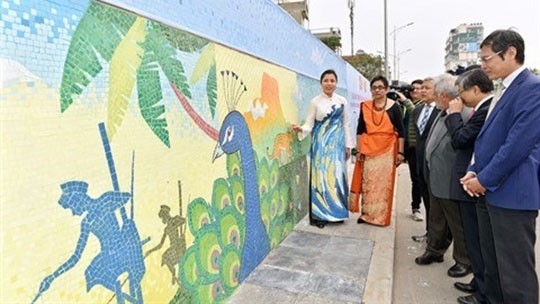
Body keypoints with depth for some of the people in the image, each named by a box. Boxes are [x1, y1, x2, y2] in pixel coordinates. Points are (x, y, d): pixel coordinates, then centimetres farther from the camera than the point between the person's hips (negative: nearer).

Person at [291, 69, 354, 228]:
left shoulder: (342, 101, 6)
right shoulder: (315, 102, -1)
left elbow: (346, 125, 9)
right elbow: (309, 124, -4)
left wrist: (348, 145, 7)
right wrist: (301, 129, -25)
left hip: (337, 143, 2)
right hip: (321, 143, -2)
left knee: (337, 176, 4)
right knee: (320, 176, -1)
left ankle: (336, 212, 17)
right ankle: (319, 214, 6)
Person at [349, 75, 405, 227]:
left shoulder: (393, 107, -2)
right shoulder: (365, 106, 4)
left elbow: (401, 131, -1)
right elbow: (360, 130, 6)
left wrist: (400, 152, -6)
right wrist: (359, 150, 1)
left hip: (387, 150, -2)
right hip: (368, 150, 2)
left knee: (384, 183, 4)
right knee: (367, 182, 5)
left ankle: (381, 216, 16)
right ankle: (366, 213, 17)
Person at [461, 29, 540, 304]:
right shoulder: (501, 90, 16)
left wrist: (484, 180, -13)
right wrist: (473, 172, 5)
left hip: (512, 193, -9)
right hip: (488, 190, 9)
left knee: (515, 271, 2)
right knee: (492, 264, 19)